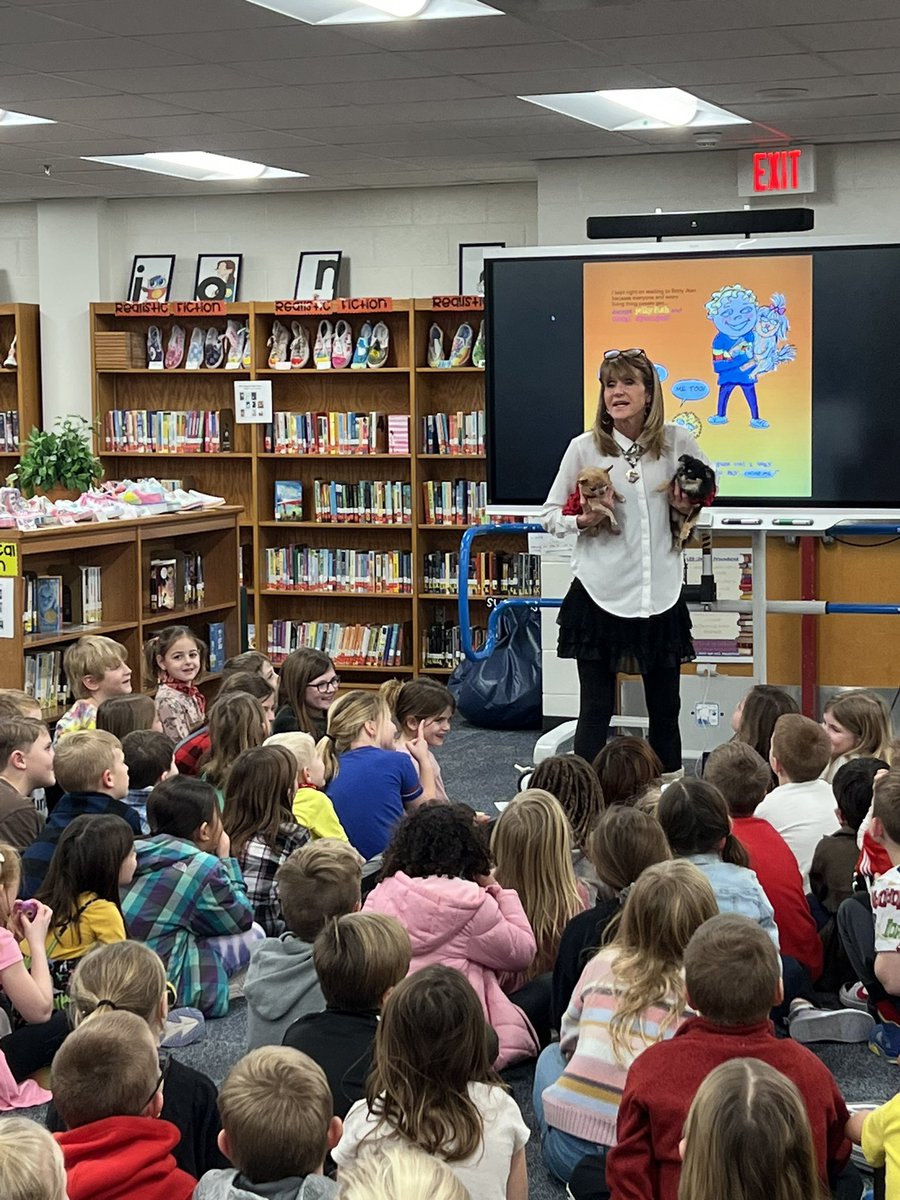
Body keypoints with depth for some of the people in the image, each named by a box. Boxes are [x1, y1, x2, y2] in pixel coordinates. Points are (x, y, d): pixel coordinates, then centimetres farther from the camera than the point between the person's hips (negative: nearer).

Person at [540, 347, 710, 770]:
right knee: (596, 709, 2)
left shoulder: (677, 442, 1)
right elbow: (549, 515, 4)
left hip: (661, 593, 2)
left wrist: (688, 508, -3)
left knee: (665, 708, 12)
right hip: (599, 593, -2)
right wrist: (579, 522, -16)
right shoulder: (584, 447, -3)